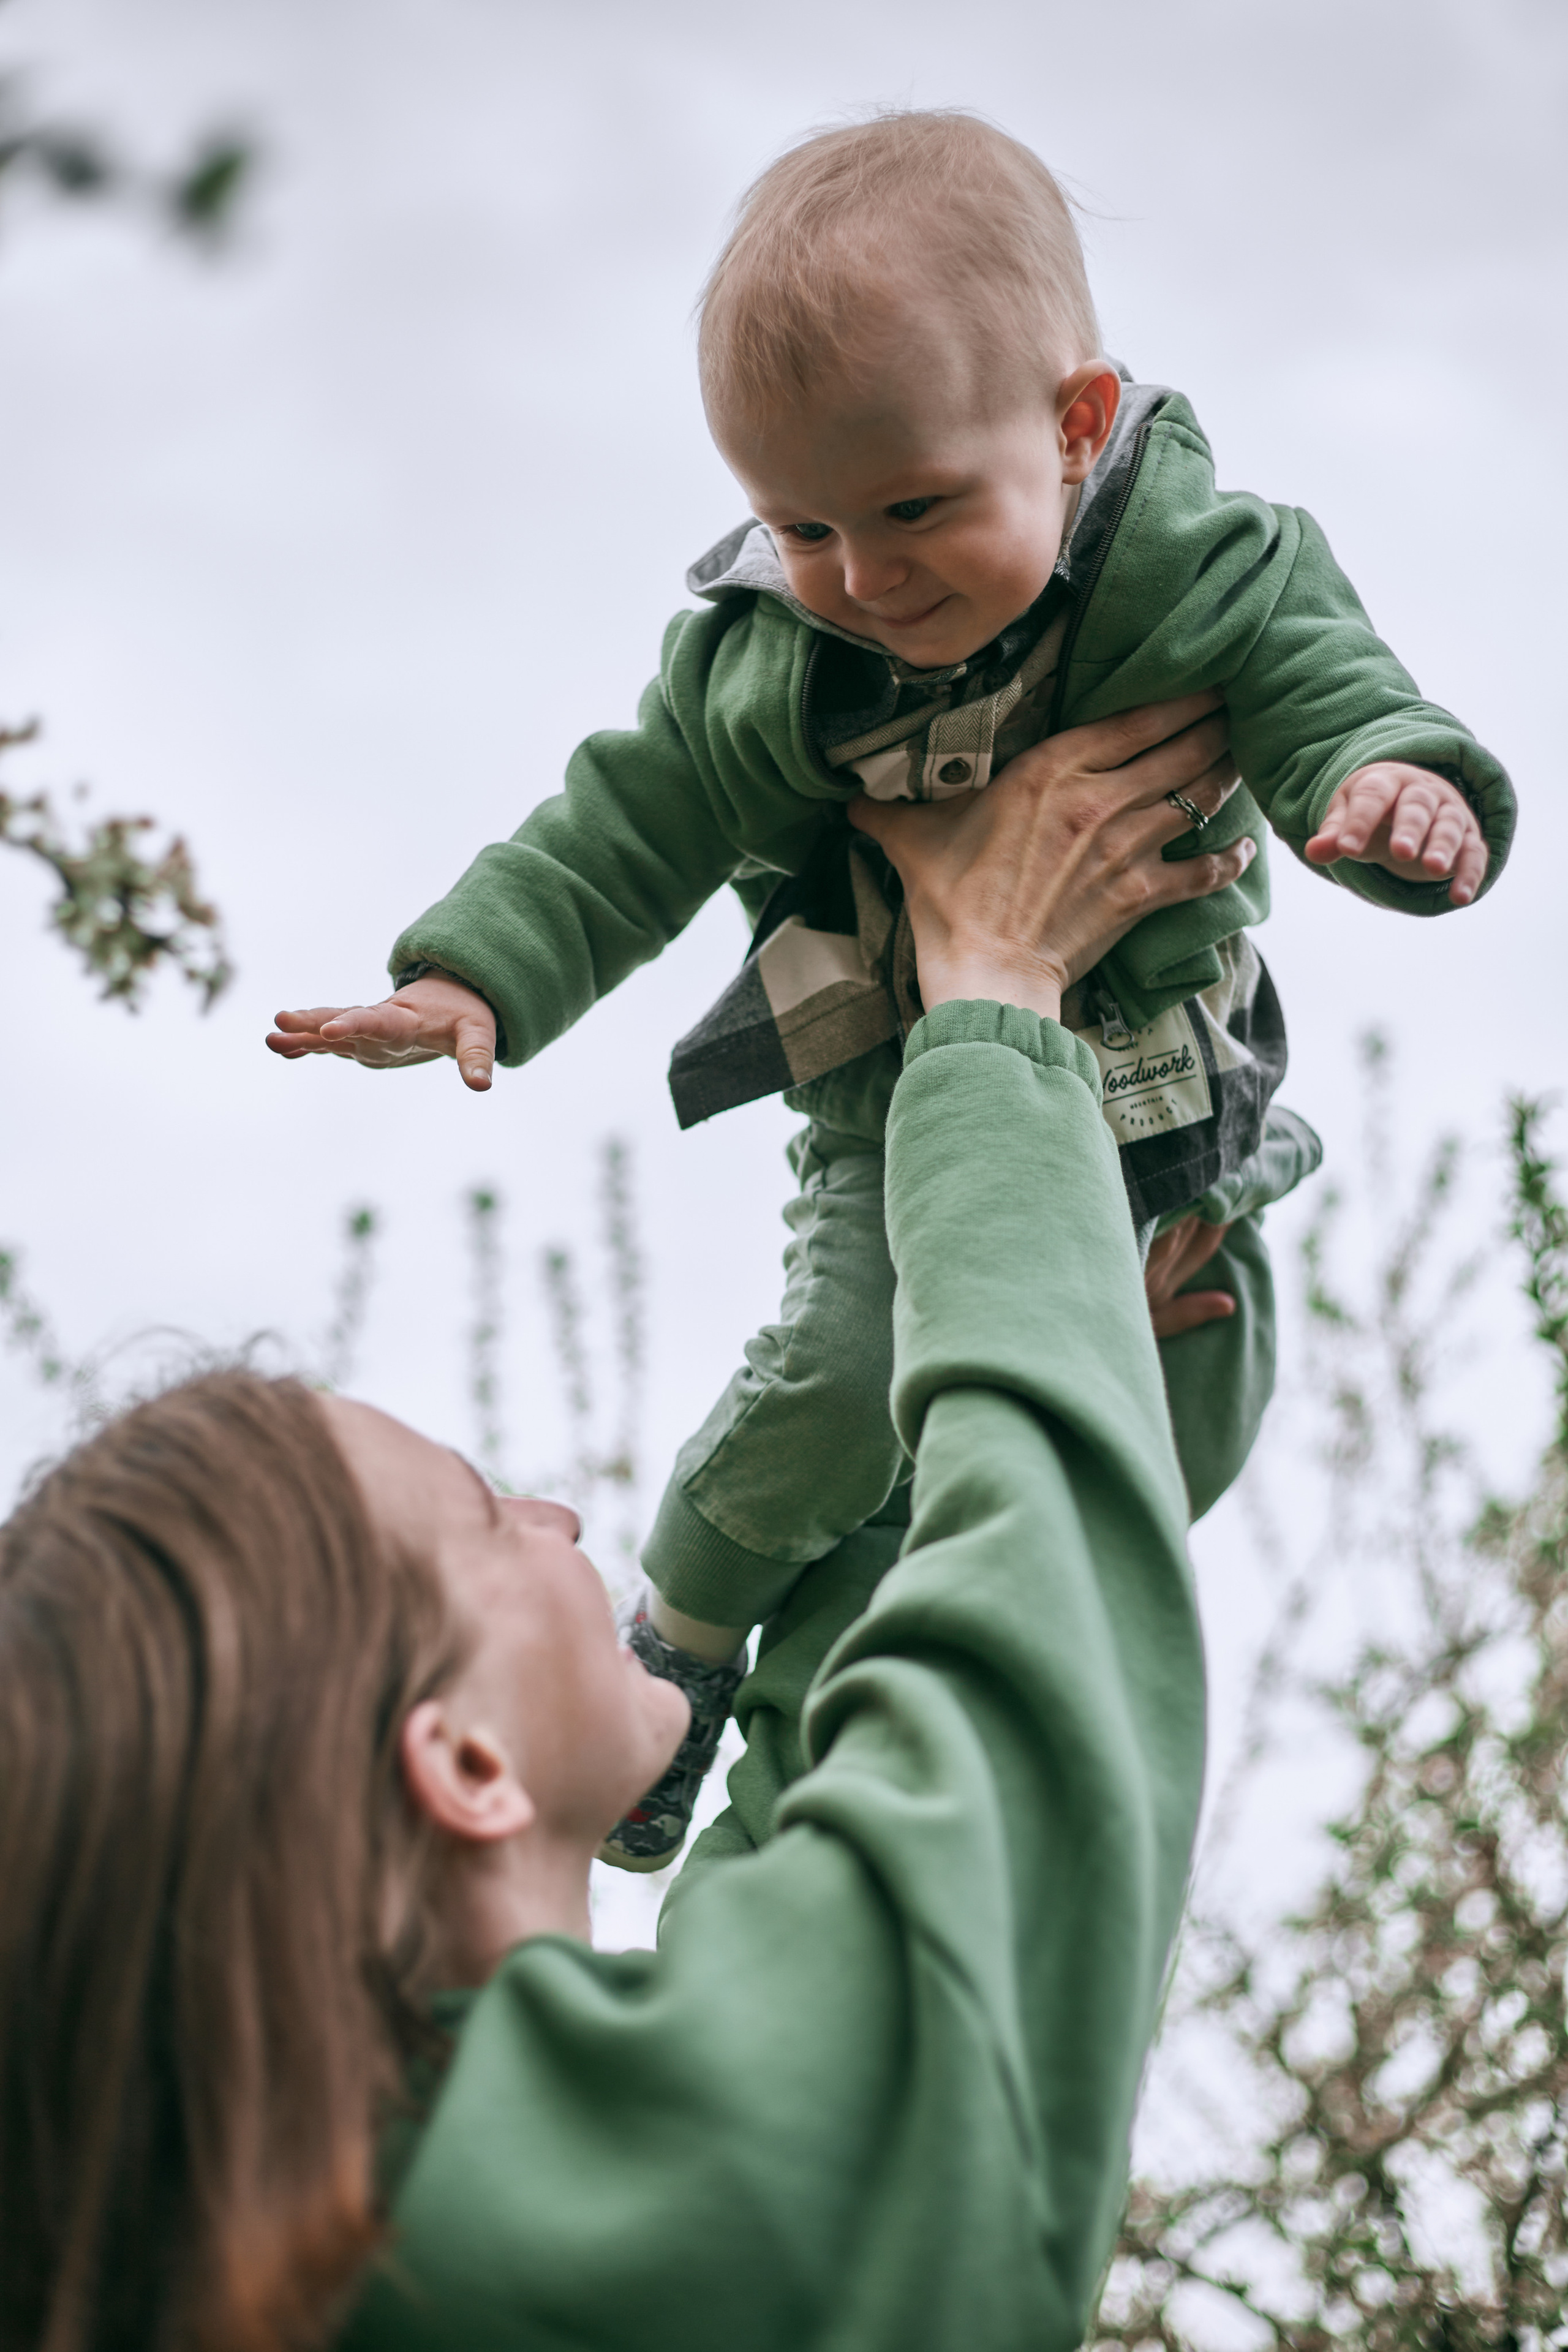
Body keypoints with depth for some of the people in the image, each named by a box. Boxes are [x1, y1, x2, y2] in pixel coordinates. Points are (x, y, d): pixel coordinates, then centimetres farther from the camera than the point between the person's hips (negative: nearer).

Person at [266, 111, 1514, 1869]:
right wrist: (478, 973, -19)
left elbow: (1336, 705, -27)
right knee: (841, 1381, -24)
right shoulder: (754, 662, -14)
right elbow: (624, 834, -5)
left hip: (1172, 1102, 2)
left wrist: (1402, 793, -52)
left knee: (1187, 1436, 19)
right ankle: (682, 1638, 4)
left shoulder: (1208, 574, -21)